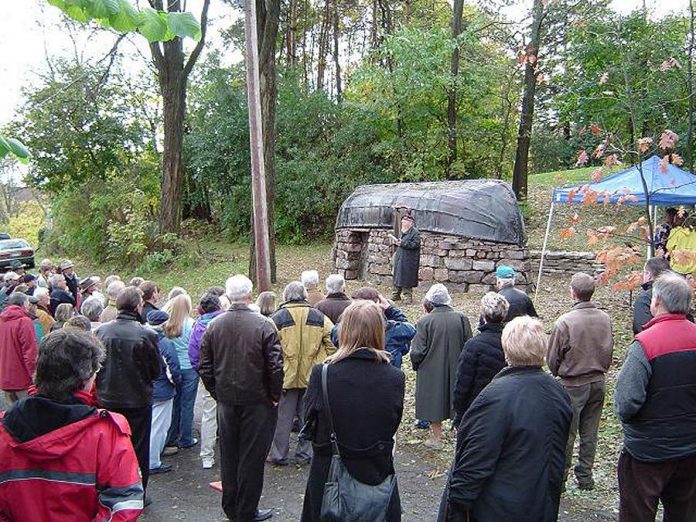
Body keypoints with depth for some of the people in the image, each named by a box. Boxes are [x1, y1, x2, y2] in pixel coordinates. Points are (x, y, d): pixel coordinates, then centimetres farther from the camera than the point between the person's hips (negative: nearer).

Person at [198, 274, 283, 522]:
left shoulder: (214, 326, -2)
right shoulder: (264, 325, -14)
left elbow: (204, 367, 3)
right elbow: (275, 367, -14)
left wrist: (216, 393, 13)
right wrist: (274, 396, -1)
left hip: (226, 401, 4)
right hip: (257, 401, -4)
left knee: (228, 455, 16)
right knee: (251, 457, 7)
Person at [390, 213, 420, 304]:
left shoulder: (415, 232, -11)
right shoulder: (403, 231, 15)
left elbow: (415, 244, -21)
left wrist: (402, 243, -21)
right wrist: (396, 241, 6)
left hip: (409, 260, -8)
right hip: (400, 259, 8)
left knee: (407, 279, -4)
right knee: (397, 277, 12)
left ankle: (408, 296, 6)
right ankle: (395, 295, 20)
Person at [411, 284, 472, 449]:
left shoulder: (425, 322, -18)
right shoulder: (461, 319, -9)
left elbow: (417, 352, -16)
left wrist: (416, 365, 4)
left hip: (431, 371, -3)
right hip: (456, 370, 3)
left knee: (434, 402, 12)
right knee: (455, 398, 20)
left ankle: (437, 437, 21)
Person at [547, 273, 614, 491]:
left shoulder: (565, 322, -20)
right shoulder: (605, 319, -5)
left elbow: (552, 358, -11)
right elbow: (609, 350, 7)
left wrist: (559, 374, 10)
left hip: (573, 385, -5)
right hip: (598, 382, 5)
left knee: (566, 434, 8)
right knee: (589, 433, 15)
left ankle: (560, 478, 16)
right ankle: (585, 477, 25)